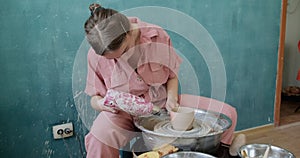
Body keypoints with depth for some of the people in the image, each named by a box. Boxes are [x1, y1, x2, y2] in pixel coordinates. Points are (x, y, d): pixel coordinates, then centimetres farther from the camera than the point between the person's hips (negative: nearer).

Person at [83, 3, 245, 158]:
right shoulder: (96, 56, -14)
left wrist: (171, 97, -17)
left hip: (162, 102, 2)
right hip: (125, 112, -2)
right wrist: (101, 103, -25)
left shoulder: (158, 36, -14)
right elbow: (95, 97, -1)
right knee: (100, 138, -37)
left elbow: (173, 75, 2)